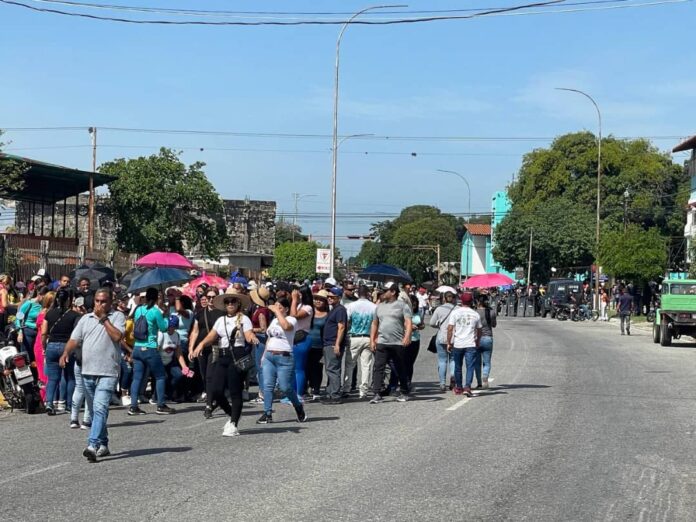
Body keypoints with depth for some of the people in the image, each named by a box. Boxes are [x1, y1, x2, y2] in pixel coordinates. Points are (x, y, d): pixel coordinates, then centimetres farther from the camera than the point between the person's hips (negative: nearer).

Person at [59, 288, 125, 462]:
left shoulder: (117, 316, 3)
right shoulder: (86, 319, 16)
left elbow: (117, 336, -13)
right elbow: (74, 339, 10)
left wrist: (104, 318, -8)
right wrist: (66, 353, -7)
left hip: (107, 372, -6)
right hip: (88, 371, 6)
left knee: (100, 408, -18)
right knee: (95, 410, 14)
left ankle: (93, 445, -27)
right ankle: (103, 445, 25)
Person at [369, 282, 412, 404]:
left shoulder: (402, 305, 0)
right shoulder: (380, 306, 15)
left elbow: (408, 322, -8)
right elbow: (374, 324, 18)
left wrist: (407, 337, -23)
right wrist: (372, 340, 10)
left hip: (398, 343, -3)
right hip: (381, 343, 3)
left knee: (401, 370, 9)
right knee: (378, 368, -8)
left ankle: (404, 393, 22)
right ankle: (377, 395, -10)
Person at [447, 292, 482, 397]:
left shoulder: (455, 312, -2)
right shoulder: (475, 314, 4)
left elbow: (450, 329, -7)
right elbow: (479, 331, 12)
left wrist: (449, 343, -1)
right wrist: (477, 342, 26)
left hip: (457, 344, 0)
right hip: (471, 344, 0)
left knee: (458, 367, 14)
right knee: (470, 366, -2)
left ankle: (459, 388, 24)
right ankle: (467, 386, -18)